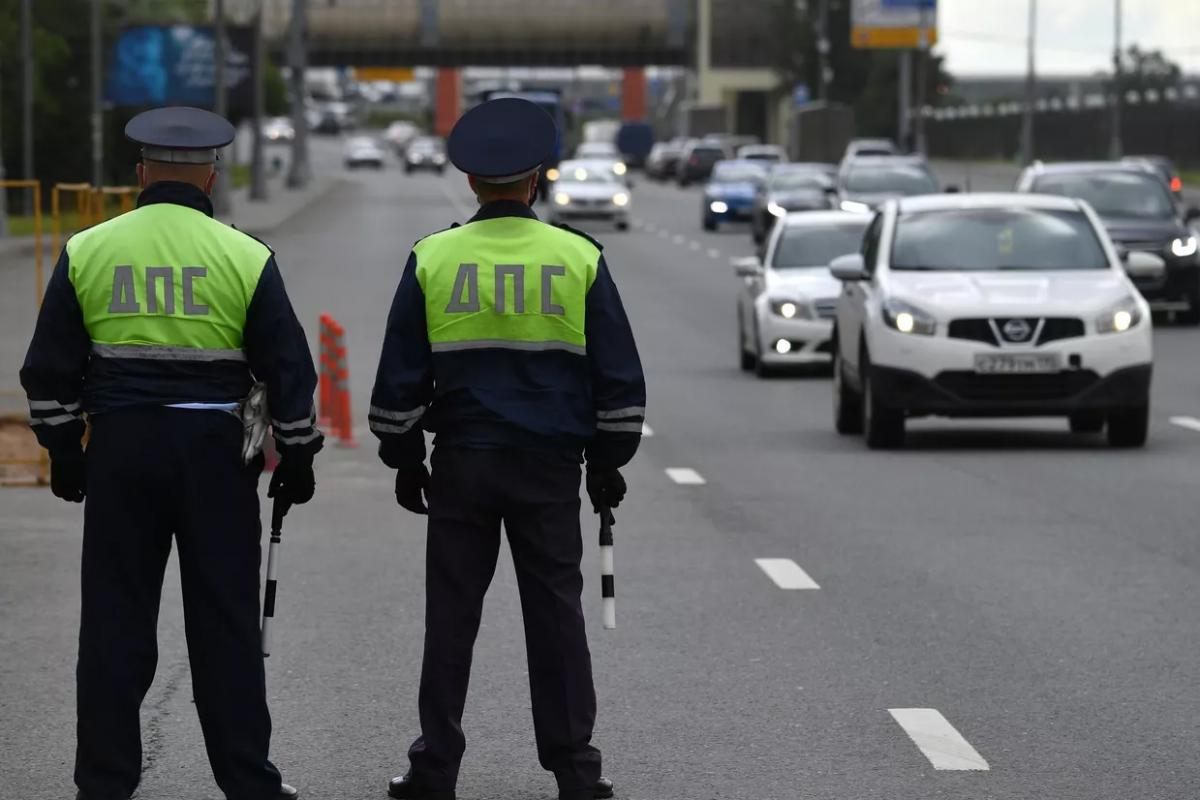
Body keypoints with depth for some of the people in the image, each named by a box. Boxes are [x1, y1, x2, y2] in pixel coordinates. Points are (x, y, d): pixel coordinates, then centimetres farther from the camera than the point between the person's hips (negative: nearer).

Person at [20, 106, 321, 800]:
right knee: (226, 619, 5)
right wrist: (298, 456, 10)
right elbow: (288, 368, 0)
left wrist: (64, 451, 14)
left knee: (115, 618, 7)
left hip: (120, 451, 1)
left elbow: (50, 369, 5)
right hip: (215, 454, -1)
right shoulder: (245, 256, -2)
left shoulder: (87, 251, 2)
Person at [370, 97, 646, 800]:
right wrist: (609, 463, 13)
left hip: (460, 465, 0)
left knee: (451, 618, 5)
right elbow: (619, 376, 3)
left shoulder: (431, 259, -1)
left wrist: (404, 460, 13)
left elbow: (399, 375, 3)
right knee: (556, 616, 5)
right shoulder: (580, 259, -1)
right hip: (551, 467, 0)